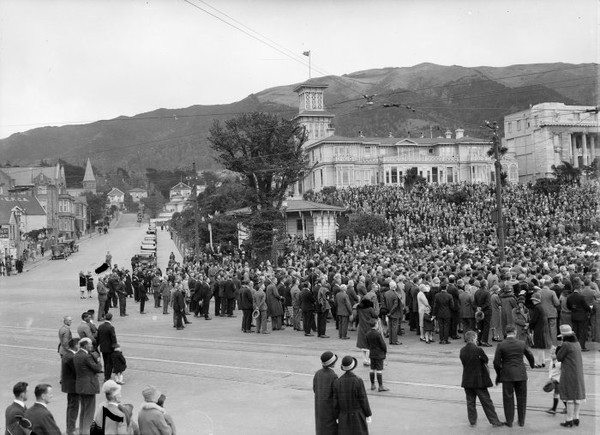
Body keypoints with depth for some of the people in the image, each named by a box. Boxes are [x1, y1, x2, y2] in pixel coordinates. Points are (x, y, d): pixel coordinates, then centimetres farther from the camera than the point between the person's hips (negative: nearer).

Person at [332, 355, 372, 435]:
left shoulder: (337, 382, -9)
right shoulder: (358, 381, -20)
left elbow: (336, 402, -3)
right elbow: (363, 400, -14)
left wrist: (337, 417, 9)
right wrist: (368, 415, -2)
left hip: (344, 417, 3)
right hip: (358, 416, -3)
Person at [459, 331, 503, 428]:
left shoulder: (462, 350, 0)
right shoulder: (478, 350, -17)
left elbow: (464, 362, 6)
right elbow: (486, 361, -7)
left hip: (467, 380, 5)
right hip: (479, 380, -5)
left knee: (470, 401, 14)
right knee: (486, 401, 3)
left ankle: (472, 421, 19)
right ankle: (494, 421, 9)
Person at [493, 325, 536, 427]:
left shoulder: (501, 345, -9)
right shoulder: (521, 344, -2)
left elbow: (496, 362, -9)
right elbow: (530, 356, 12)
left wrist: (498, 374, 7)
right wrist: (532, 364, 34)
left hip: (507, 376, -2)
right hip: (521, 375, 2)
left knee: (508, 399, 7)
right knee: (521, 398, 13)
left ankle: (509, 421, 11)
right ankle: (521, 421, 20)